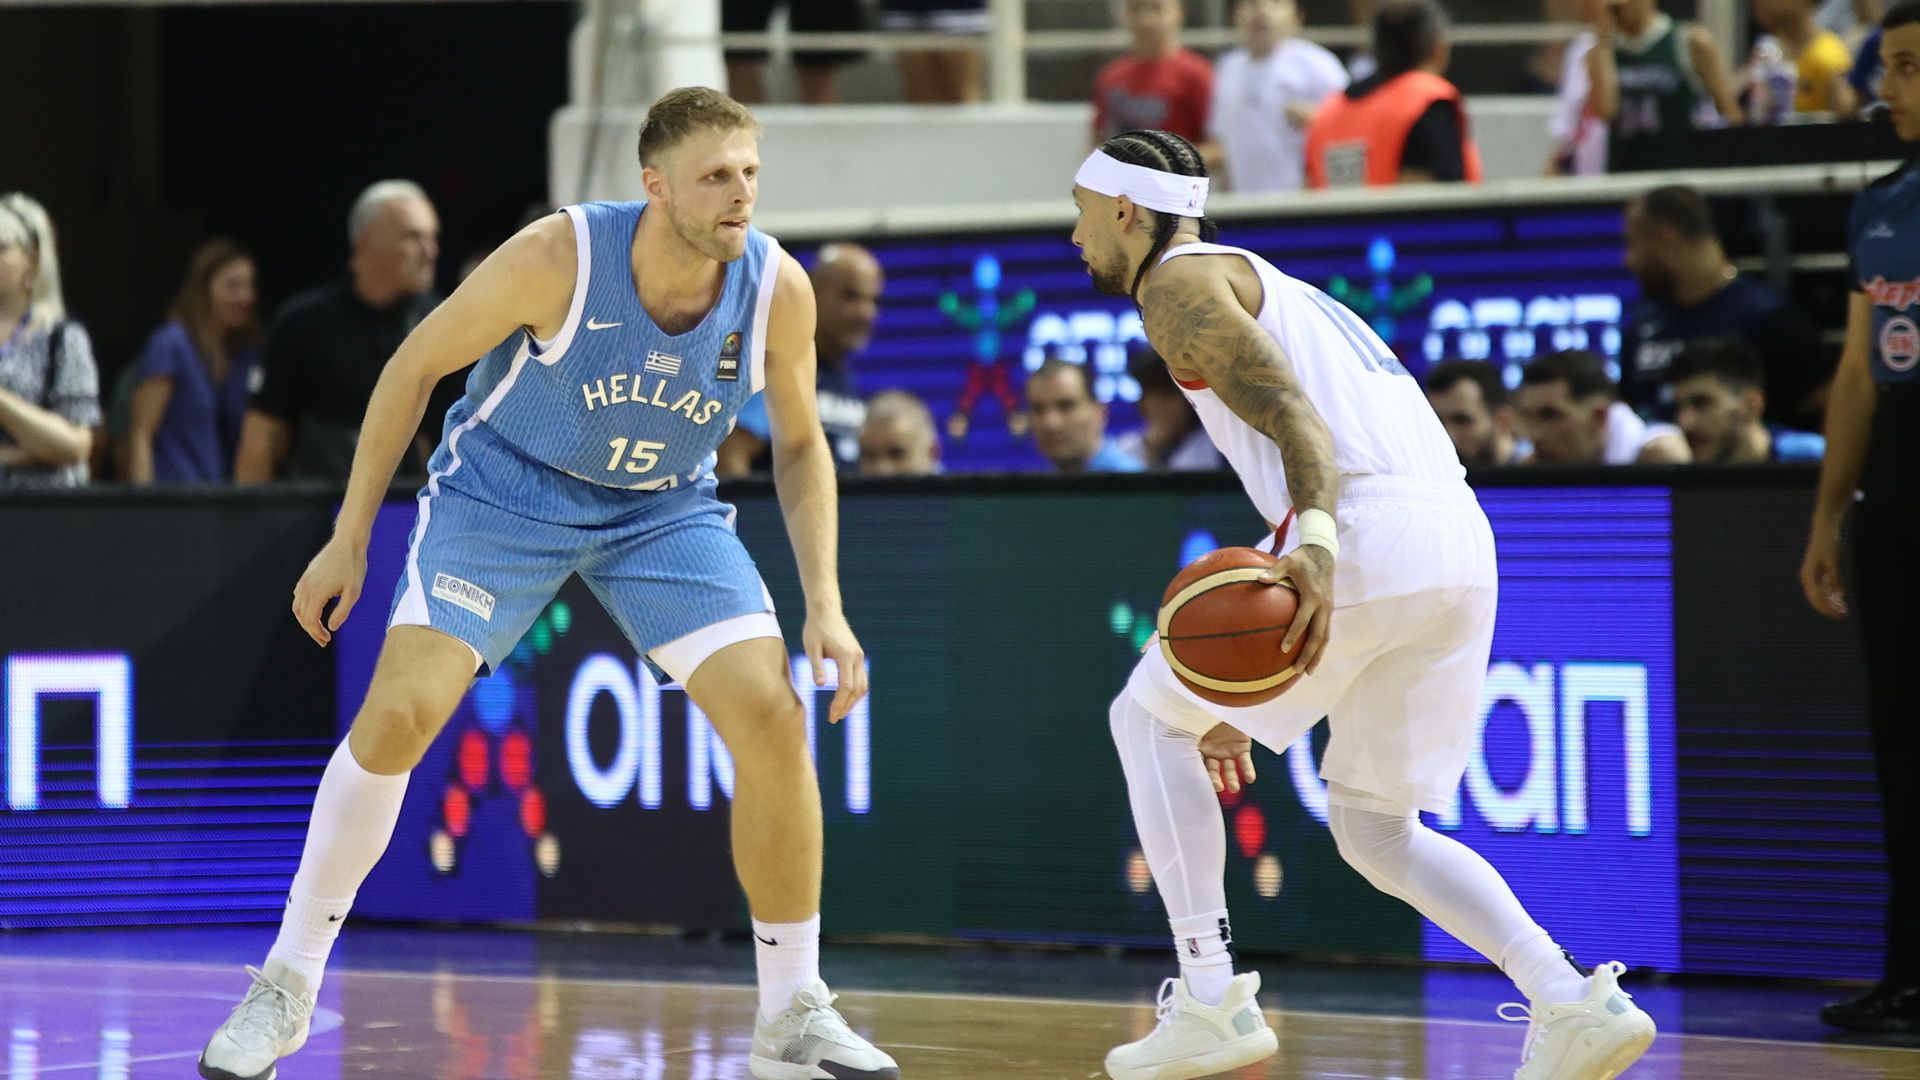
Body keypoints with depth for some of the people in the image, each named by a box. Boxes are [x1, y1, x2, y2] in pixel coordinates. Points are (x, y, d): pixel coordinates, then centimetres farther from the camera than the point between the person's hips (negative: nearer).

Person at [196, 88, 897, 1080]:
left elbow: (799, 442, 0)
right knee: (397, 714, -17)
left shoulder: (777, 289, -19)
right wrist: (349, 540, -11)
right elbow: (415, 367, -13)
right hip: (504, 488, -3)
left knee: (774, 720, -13)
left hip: (663, 512, 3)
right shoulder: (558, 257, -28)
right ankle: (285, 988, -1)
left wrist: (824, 605, -9)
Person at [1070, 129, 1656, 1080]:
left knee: (1146, 717, 11)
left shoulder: (1176, 281, 5)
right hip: (1461, 546, 9)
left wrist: (1315, 543, -31)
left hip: (1367, 535, -9)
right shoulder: (1268, 288, 34)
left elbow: (1290, 413, -13)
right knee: (1374, 829, 17)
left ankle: (1210, 1002, 4)